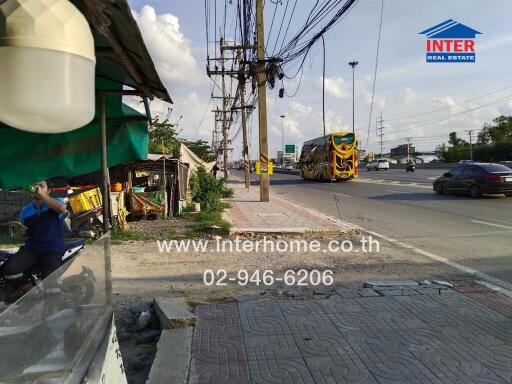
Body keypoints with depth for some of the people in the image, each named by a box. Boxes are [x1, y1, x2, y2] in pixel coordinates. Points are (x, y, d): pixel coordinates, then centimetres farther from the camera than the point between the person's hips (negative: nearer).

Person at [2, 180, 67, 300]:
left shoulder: (55, 202, 1)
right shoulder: (25, 210, 15)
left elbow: (62, 208, -27)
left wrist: (41, 194, -23)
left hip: (52, 250, -4)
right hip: (31, 248, 5)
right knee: (9, 269, -23)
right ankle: (29, 291, 5)